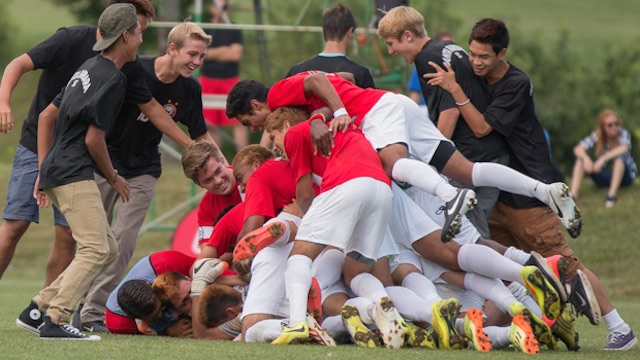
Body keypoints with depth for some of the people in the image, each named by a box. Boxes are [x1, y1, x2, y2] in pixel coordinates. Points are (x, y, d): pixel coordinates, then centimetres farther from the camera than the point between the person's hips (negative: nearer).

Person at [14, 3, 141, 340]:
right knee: (95, 248, -17)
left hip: (55, 171, 10)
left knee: (108, 250, 11)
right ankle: (54, 321, -25)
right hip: (73, 174, -10)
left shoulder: (88, 68, 18)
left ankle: (37, 309, 9)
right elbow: (93, 138, -13)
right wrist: (113, 177, 3)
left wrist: (43, 170, 28)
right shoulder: (113, 78, -11)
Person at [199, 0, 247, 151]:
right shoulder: (204, 30, 10)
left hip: (230, 80, -2)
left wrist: (212, 54, -2)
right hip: (208, 80, 2)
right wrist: (221, 51, -7)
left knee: (238, 121, -9)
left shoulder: (234, 31, 6)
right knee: (210, 124, 2)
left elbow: (236, 54, -7)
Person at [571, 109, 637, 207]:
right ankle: (573, 193, -30)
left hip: (624, 176, -3)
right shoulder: (597, 136, -9)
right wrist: (585, 158, -43)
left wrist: (603, 158, -49)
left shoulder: (623, 134, -15)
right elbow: (578, 149, -20)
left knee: (620, 156, -33)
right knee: (580, 158, -16)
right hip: (603, 178, 3)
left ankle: (612, 193, -42)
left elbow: (624, 148, -38)